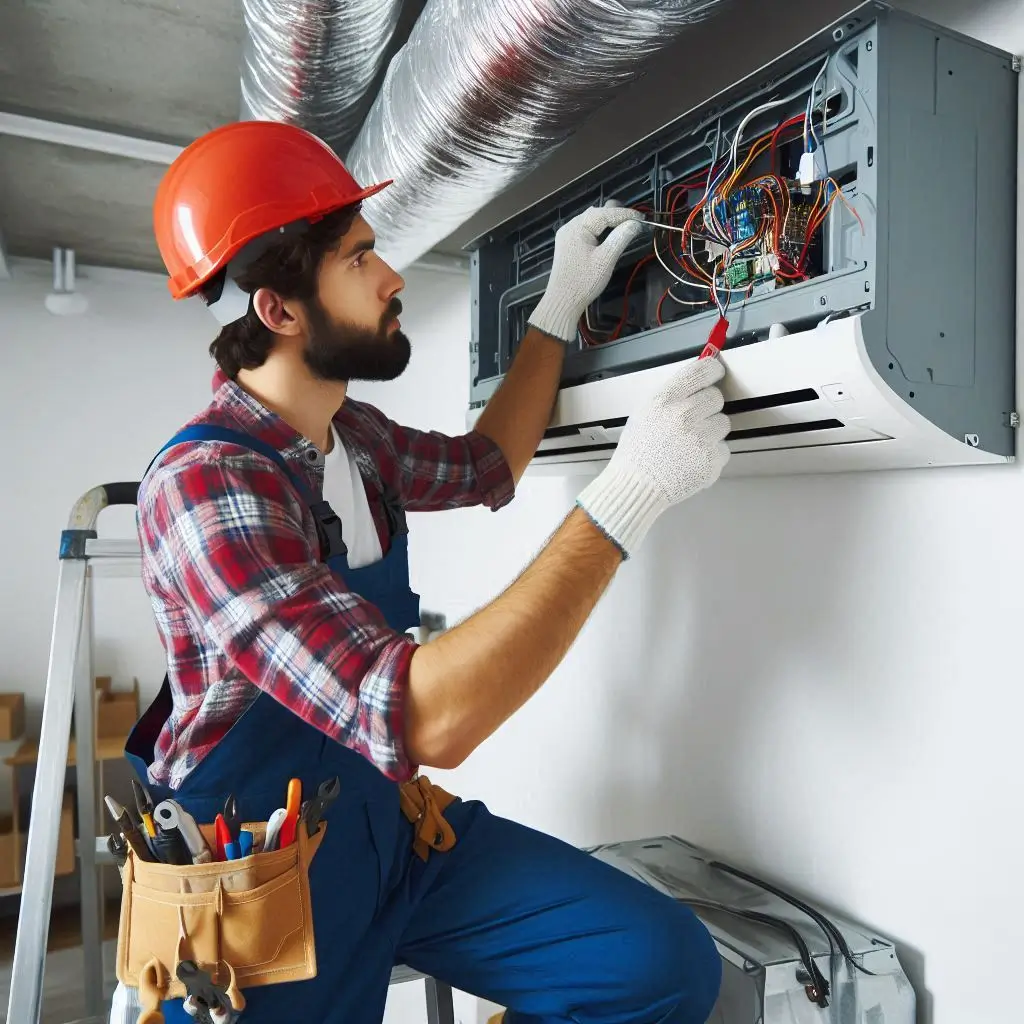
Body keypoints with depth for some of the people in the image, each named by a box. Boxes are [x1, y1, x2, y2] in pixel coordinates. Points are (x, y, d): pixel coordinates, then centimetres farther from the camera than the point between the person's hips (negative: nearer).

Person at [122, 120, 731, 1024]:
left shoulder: (351, 433, 1)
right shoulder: (203, 481, -24)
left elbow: (485, 467, 21)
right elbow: (423, 719, -34)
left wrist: (564, 304, 16)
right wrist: (629, 494, -32)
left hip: (389, 819, 6)